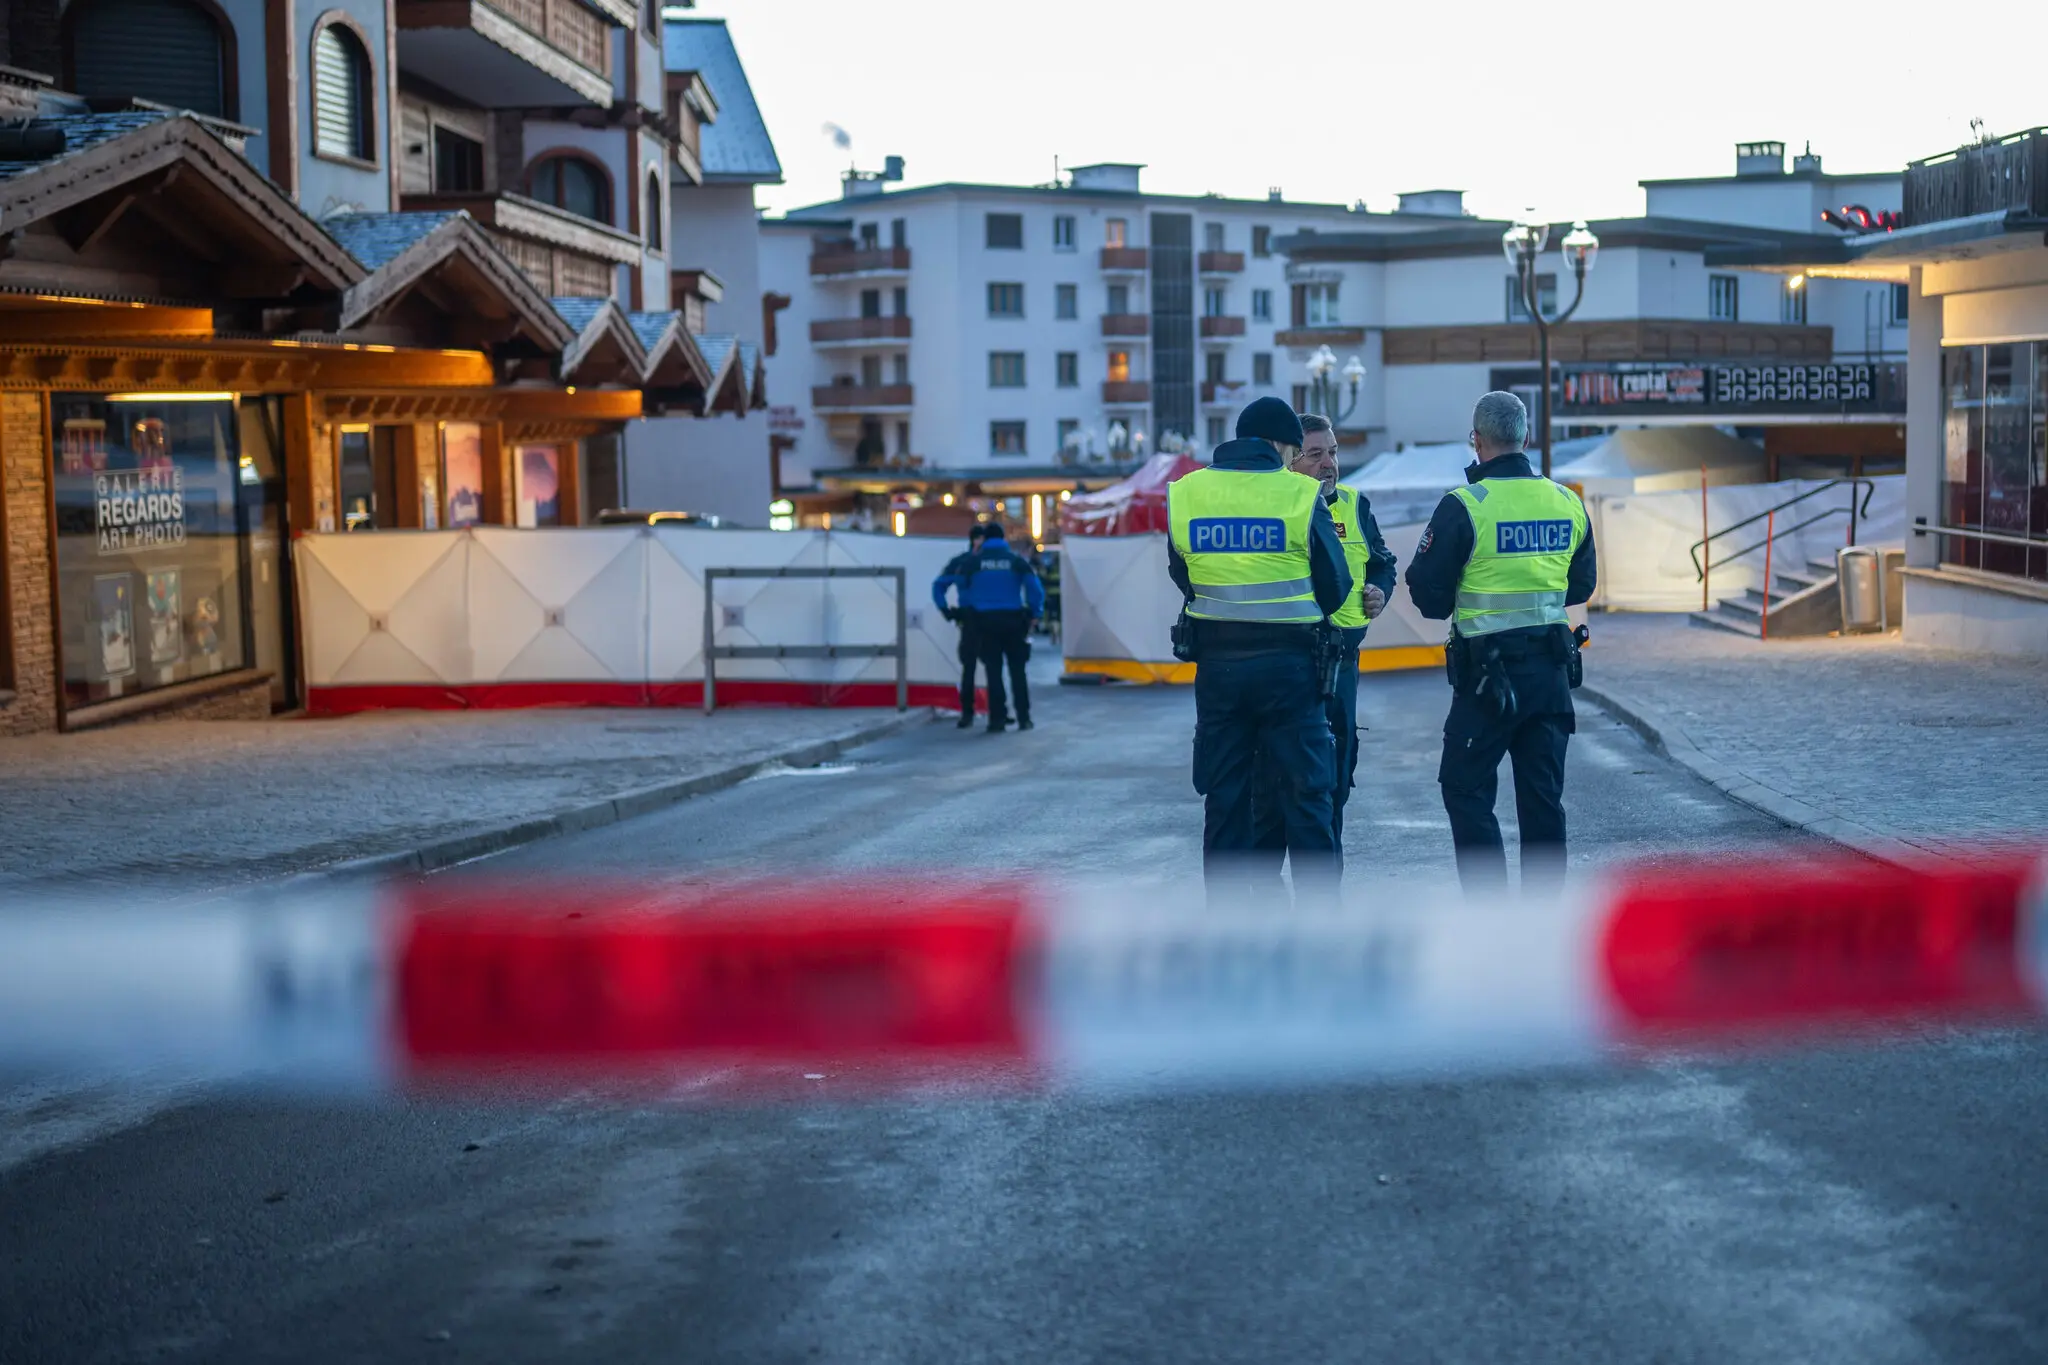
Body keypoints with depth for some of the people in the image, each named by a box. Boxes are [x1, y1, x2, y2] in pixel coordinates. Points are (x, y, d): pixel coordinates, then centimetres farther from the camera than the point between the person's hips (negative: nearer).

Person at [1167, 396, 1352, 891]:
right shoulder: (1301, 494, -9)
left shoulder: (1184, 494, 0)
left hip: (1216, 663, 3)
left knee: (1224, 795, 11)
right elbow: (1335, 586, -2)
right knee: (1305, 793, 6)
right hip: (1289, 662, -3)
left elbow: (1182, 577, 9)